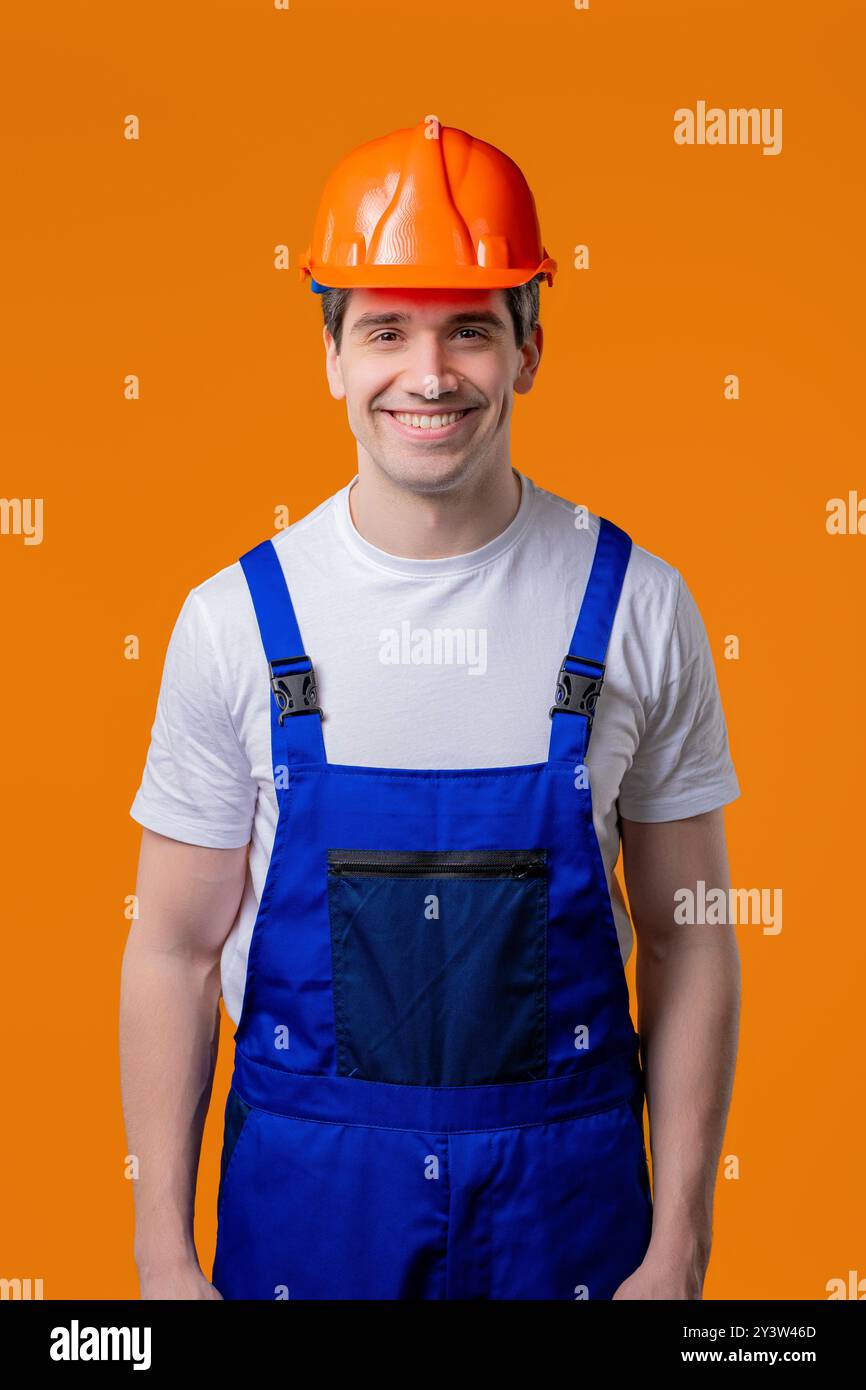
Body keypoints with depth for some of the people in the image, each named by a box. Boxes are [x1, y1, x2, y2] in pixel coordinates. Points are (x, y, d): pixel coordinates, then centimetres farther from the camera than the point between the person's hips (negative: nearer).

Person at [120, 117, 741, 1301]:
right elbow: (175, 950, -2)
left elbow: (687, 942, -2)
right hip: (305, 1180, 1)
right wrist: (164, 1259, 0)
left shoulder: (636, 604, -8)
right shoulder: (236, 619, -8)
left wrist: (680, 1248, -2)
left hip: (565, 1185, 0)